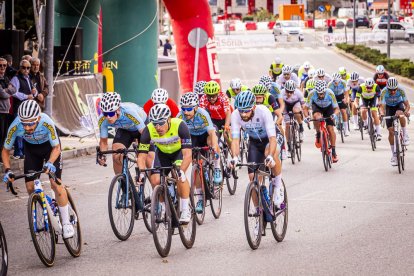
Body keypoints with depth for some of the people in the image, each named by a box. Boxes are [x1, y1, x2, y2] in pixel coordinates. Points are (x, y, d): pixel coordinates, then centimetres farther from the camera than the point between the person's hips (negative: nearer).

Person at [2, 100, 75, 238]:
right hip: (31, 149, 3)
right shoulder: (15, 126, -32)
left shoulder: (47, 123, -38)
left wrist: (50, 163, -43)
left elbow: (56, 147, -25)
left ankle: (66, 223, -6)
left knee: (56, 183, -17)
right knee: (30, 187, -5)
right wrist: (7, 170, -31)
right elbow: (5, 150, -16)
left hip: (50, 147, -3)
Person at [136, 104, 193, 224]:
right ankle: (163, 208, 10)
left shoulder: (179, 126, -37)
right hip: (162, 153, 3)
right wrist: (140, 171, -44)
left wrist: (181, 171, -56)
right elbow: (142, 155, -25)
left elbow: (188, 154, -42)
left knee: (179, 175, -29)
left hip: (179, 151, -3)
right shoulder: (148, 130, -30)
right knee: (155, 180, -15)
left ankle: (185, 210, -18)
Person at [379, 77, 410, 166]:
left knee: (399, 114, -38)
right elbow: (382, 106, -33)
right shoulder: (384, 92, -30)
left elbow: (407, 104, -29)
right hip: (389, 107, 1)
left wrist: (406, 111, -51)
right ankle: (394, 155, 3)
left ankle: (405, 135, -18)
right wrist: (382, 113, -55)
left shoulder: (401, 90, -29)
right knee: (391, 130, -7)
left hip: (399, 105, -1)